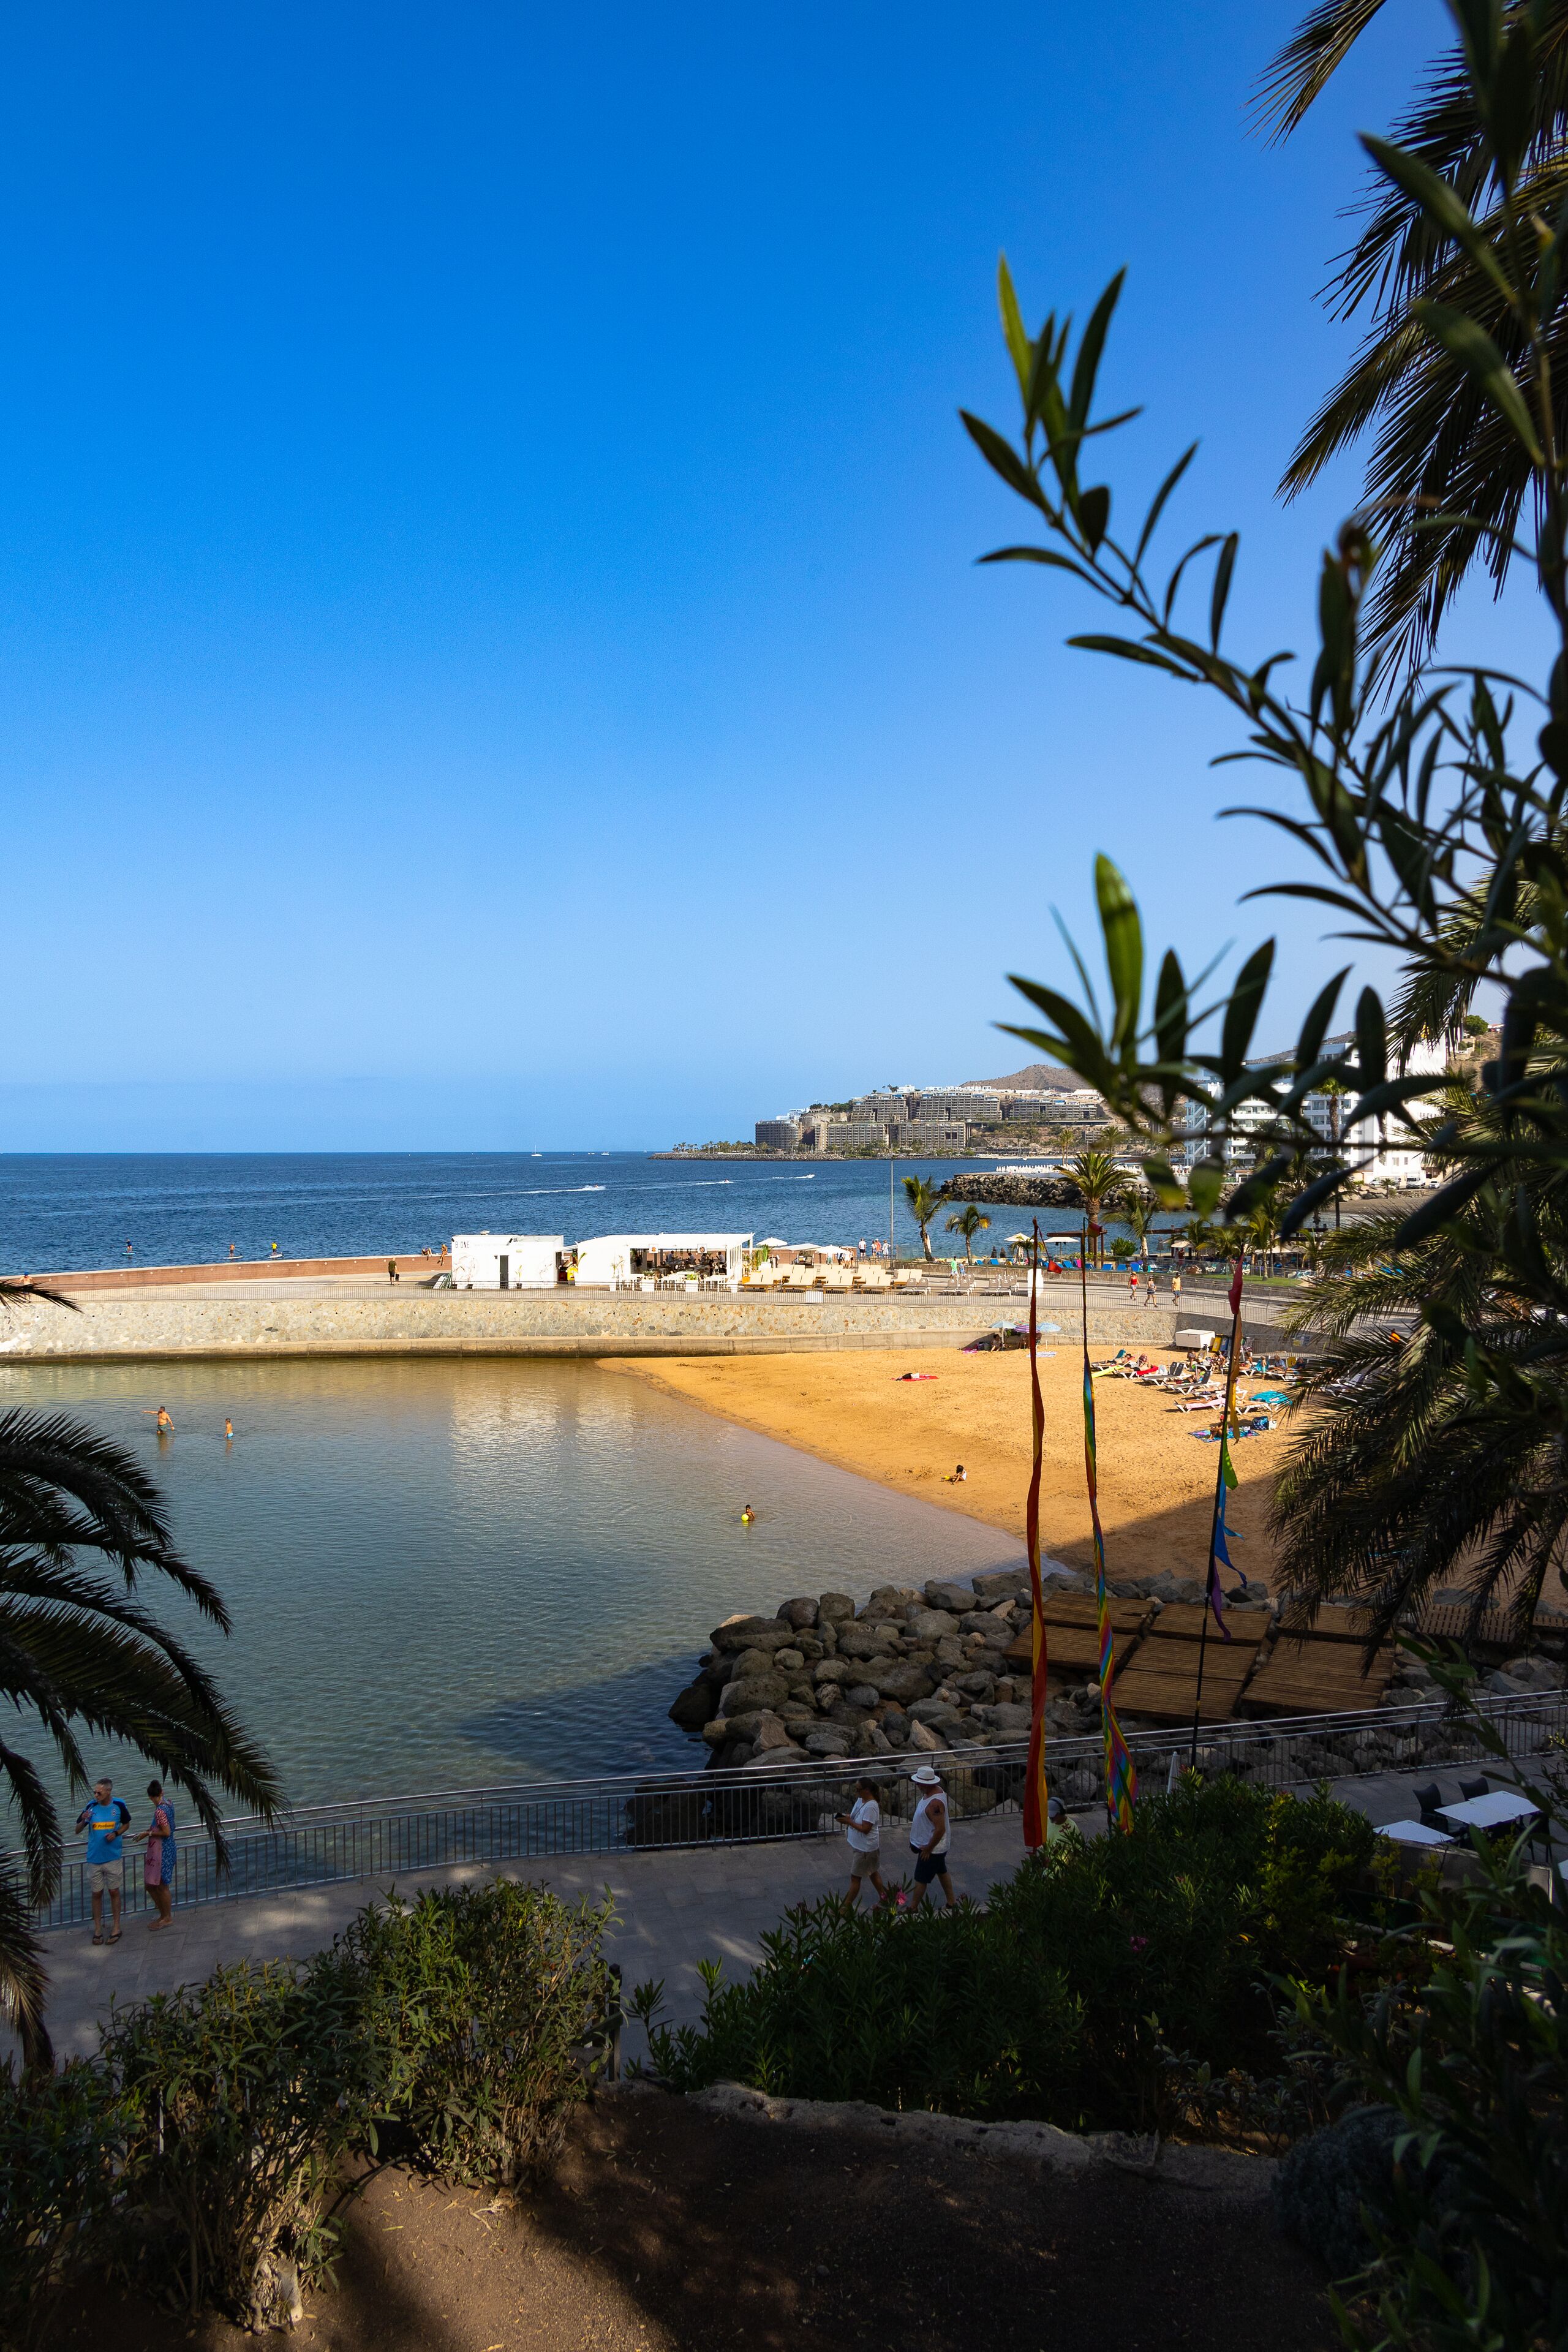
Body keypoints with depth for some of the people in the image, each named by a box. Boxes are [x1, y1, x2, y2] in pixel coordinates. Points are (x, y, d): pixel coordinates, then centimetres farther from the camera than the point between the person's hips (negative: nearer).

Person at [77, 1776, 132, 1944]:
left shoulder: (119, 1805, -9)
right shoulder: (91, 1807, -8)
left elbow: (127, 1824, 7)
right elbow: (78, 1830, 2)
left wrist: (116, 1833, -12)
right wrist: (84, 1821, -20)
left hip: (114, 1857, -1)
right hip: (94, 1858, 1)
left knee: (114, 1892, 8)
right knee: (97, 1893, 9)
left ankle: (116, 1927, 19)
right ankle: (97, 1929, 21)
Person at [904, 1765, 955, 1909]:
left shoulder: (935, 1803, -33)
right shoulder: (933, 1791, -3)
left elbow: (940, 1829, -33)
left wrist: (928, 1849, -22)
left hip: (932, 1848, -10)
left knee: (921, 1880, 5)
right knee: (942, 1872, 23)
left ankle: (912, 1909, 17)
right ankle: (952, 1902, 37)